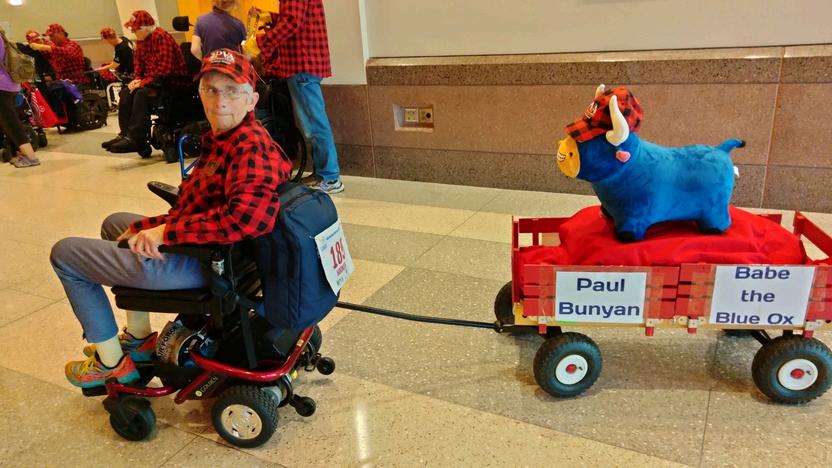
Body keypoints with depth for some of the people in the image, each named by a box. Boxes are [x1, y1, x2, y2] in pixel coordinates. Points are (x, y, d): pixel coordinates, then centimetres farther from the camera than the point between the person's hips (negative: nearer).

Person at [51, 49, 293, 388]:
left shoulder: (252, 146, -24)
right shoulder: (222, 139, 7)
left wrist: (166, 232, -29)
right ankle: (139, 338, 37)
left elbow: (248, 216, -40)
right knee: (115, 223, 36)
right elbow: (193, 208, 13)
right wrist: (141, 229, 3)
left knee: (65, 254, 6)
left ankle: (111, 363, 18)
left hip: (200, 263, -10)